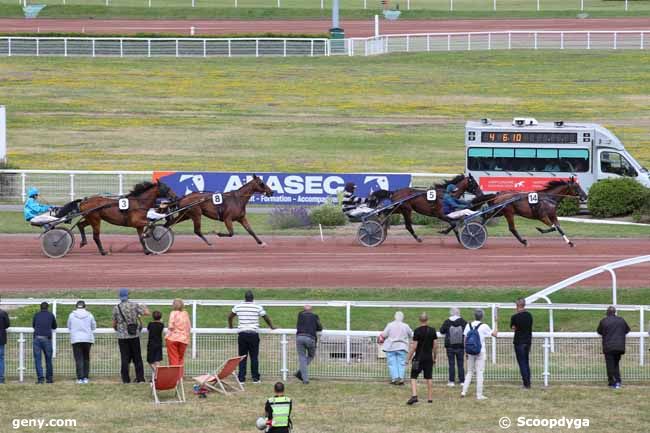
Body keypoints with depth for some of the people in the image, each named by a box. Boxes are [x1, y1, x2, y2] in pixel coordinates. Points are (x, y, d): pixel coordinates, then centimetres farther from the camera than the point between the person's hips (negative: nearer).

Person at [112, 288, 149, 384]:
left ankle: (126, 379, 1)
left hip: (122, 336, 0)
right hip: (134, 335, 0)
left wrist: (116, 328, 29)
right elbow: (147, 313, -2)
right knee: (137, 358, 7)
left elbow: (114, 324, 5)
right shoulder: (134, 305, -3)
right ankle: (140, 378, 5)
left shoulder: (116, 308, -1)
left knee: (125, 358, 3)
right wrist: (144, 307, 21)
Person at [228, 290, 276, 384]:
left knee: (242, 357, 6)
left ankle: (241, 378, 4)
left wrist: (230, 326, 38)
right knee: (254, 357, 4)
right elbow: (267, 318, 10)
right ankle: (255, 378, 5)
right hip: (253, 334, -1)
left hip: (242, 334, 1)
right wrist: (272, 327, 28)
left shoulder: (238, 307, 6)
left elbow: (230, 317, 20)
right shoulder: (258, 307, 0)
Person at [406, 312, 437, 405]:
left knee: (414, 377, -1)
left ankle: (414, 396, -19)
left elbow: (414, 346, -12)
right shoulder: (432, 330, 1)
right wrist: (434, 357, 17)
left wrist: (409, 357, -4)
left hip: (419, 357, -4)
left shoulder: (417, 331, -11)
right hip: (429, 357, 4)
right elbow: (434, 345, 5)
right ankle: (430, 398, 13)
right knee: (429, 378, 11)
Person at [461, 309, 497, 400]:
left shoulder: (468, 326, 2)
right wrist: (496, 324, 15)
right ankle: (479, 394, 1)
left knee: (469, 372, 14)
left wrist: (466, 351, 14)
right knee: (479, 373, 1)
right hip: (480, 352, -3)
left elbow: (465, 340, 5)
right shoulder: (484, 326, -8)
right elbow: (494, 334, 0)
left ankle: (464, 391, 8)